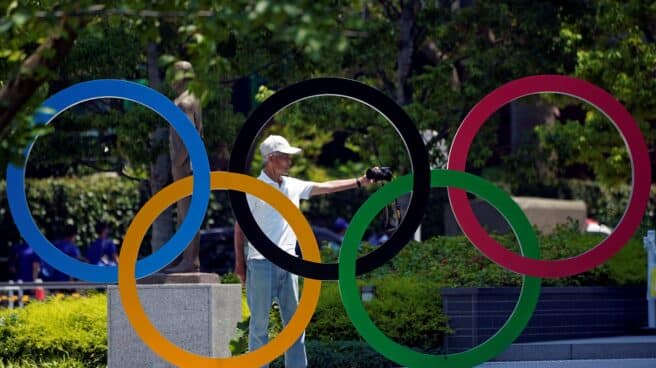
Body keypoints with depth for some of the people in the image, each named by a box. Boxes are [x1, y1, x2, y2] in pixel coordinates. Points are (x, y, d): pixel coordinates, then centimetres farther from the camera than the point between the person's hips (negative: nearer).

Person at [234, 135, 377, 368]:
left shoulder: (293, 186, 11)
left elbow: (324, 187, 15)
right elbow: (240, 226, -3)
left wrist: (359, 182, 9)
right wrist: (239, 262, -6)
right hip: (262, 264, -7)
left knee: (294, 319, 6)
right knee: (260, 321, -2)